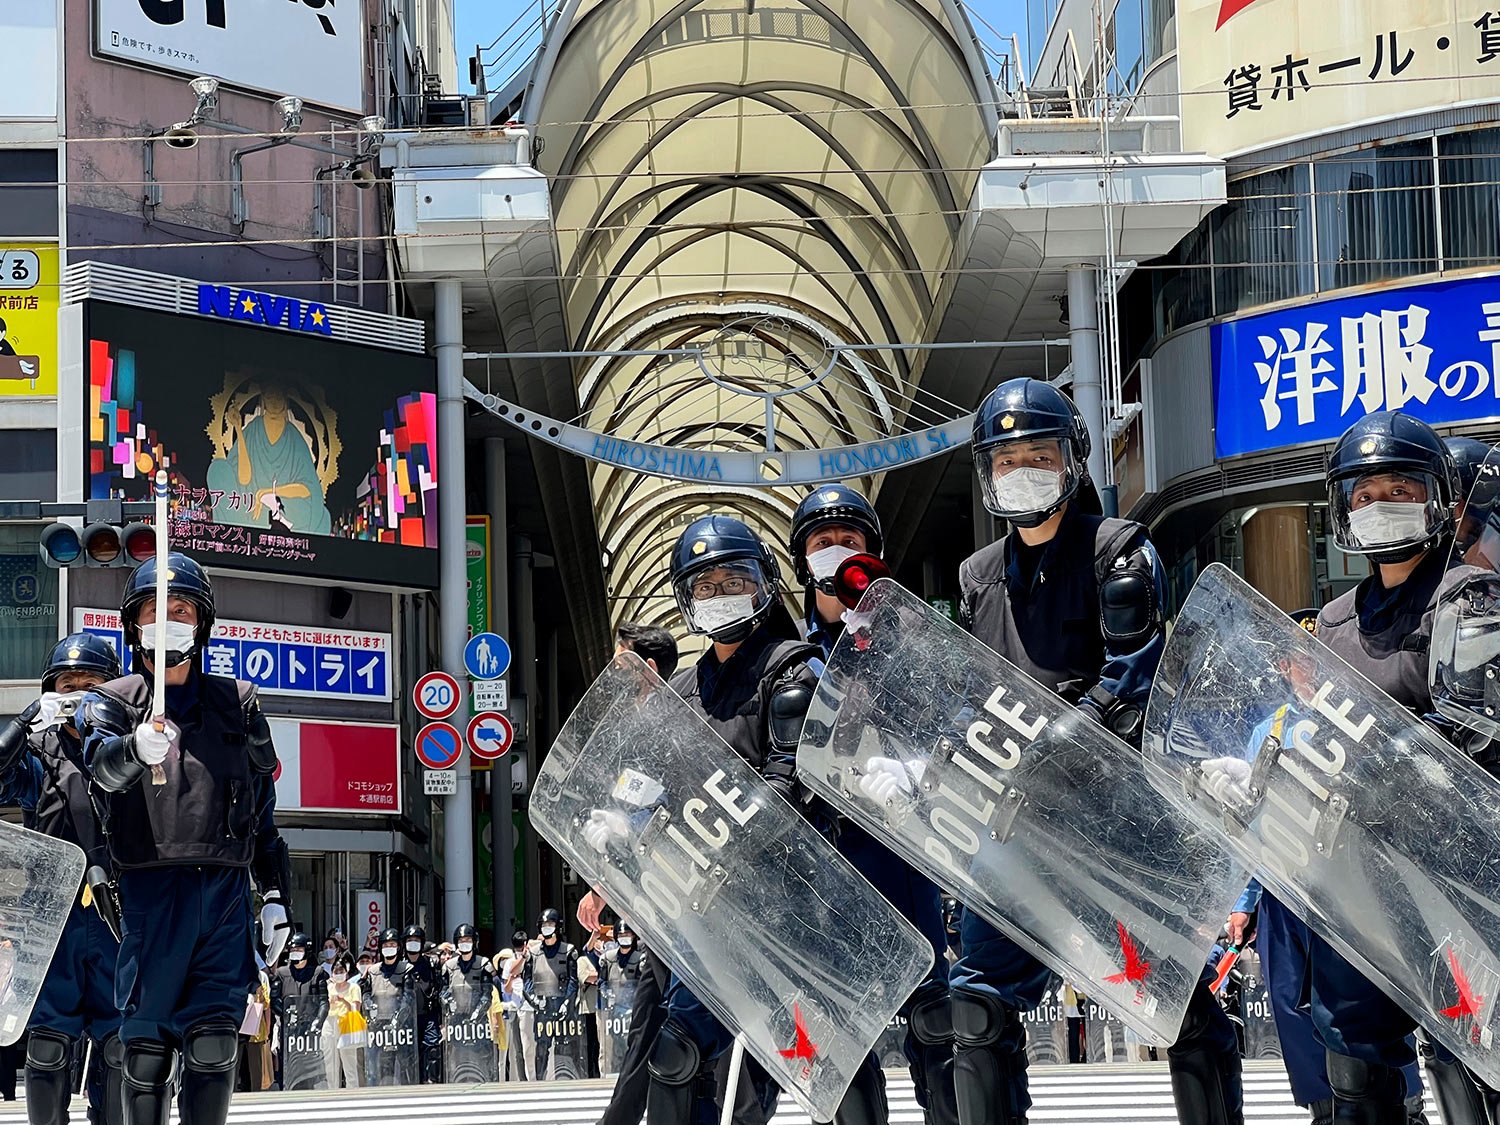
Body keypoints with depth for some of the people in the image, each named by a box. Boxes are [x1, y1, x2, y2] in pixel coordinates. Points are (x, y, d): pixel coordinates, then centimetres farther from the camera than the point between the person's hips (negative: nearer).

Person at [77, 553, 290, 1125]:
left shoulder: (236, 702, 17)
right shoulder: (112, 701, 9)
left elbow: (263, 805, 22)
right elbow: (104, 766, -14)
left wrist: (275, 894, 16)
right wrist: (136, 747, -37)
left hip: (227, 890, 2)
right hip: (151, 889, -2)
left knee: (214, 1043, -7)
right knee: (146, 1040, -2)